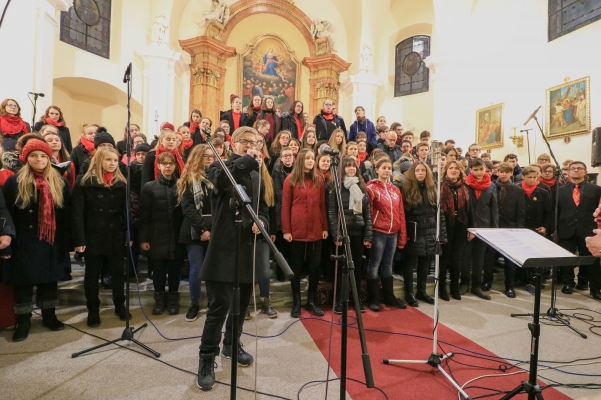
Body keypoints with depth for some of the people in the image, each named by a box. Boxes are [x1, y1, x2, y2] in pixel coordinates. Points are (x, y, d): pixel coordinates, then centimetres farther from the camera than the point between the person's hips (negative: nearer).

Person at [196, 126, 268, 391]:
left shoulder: (256, 176, 17)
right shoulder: (220, 167, -1)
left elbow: (263, 208, 18)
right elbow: (221, 180, -27)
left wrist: (261, 221, -3)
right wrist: (247, 160, -28)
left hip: (248, 248, 6)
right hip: (225, 247, -6)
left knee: (242, 303, 17)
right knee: (219, 306, -3)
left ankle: (232, 344, 38)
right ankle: (207, 360, 13)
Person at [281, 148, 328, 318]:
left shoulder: (319, 180, 9)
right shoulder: (291, 179, -1)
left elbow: (322, 205, 9)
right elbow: (285, 206, -4)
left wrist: (325, 227, 4)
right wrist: (286, 230, -9)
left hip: (316, 231, 3)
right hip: (297, 231, -3)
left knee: (315, 267, 8)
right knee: (296, 267, 7)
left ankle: (311, 301, 23)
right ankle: (296, 302, 20)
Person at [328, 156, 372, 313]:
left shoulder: (362, 188, 11)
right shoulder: (335, 188, -2)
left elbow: (367, 213, 8)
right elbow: (332, 213, -8)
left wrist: (368, 235, 2)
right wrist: (336, 234, -15)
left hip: (358, 233, 4)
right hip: (343, 233, -4)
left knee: (358, 265, 11)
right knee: (341, 266, 4)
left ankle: (355, 298, 25)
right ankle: (338, 300, 17)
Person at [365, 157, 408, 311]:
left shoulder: (395, 190, 12)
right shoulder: (371, 188, -5)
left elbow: (401, 214, 11)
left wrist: (402, 236, 9)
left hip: (393, 233, 6)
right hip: (378, 232, -6)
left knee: (388, 265, 16)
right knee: (375, 265, 3)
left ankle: (389, 296, 27)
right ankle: (373, 299, 14)